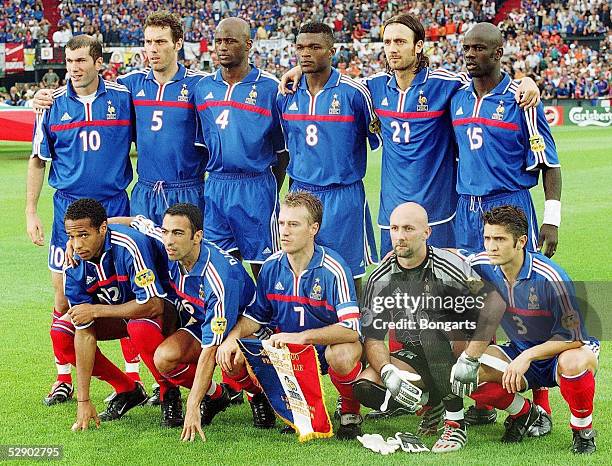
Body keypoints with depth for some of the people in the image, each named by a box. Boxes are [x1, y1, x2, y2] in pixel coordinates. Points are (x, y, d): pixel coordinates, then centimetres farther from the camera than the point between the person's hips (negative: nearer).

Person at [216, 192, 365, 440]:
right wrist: (232, 337, -14)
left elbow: (351, 329, -29)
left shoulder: (333, 269, -21)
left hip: (327, 346, -4)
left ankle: (350, 412, -7)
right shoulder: (272, 266, -4)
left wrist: (301, 337, -37)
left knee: (343, 355, -39)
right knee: (233, 359, -18)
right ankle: (264, 400, 14)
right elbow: (255, 317, 7)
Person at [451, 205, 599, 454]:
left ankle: (583, 430, -12)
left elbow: (573, 337, -25)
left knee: (572, 363, -41)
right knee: (469, 372, -21)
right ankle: (523, 413, 8)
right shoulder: (482, 266, -13)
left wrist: (528, 356, -34)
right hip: (520, 351, 5)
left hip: (562, 350, -5)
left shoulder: (550, 278, -27)